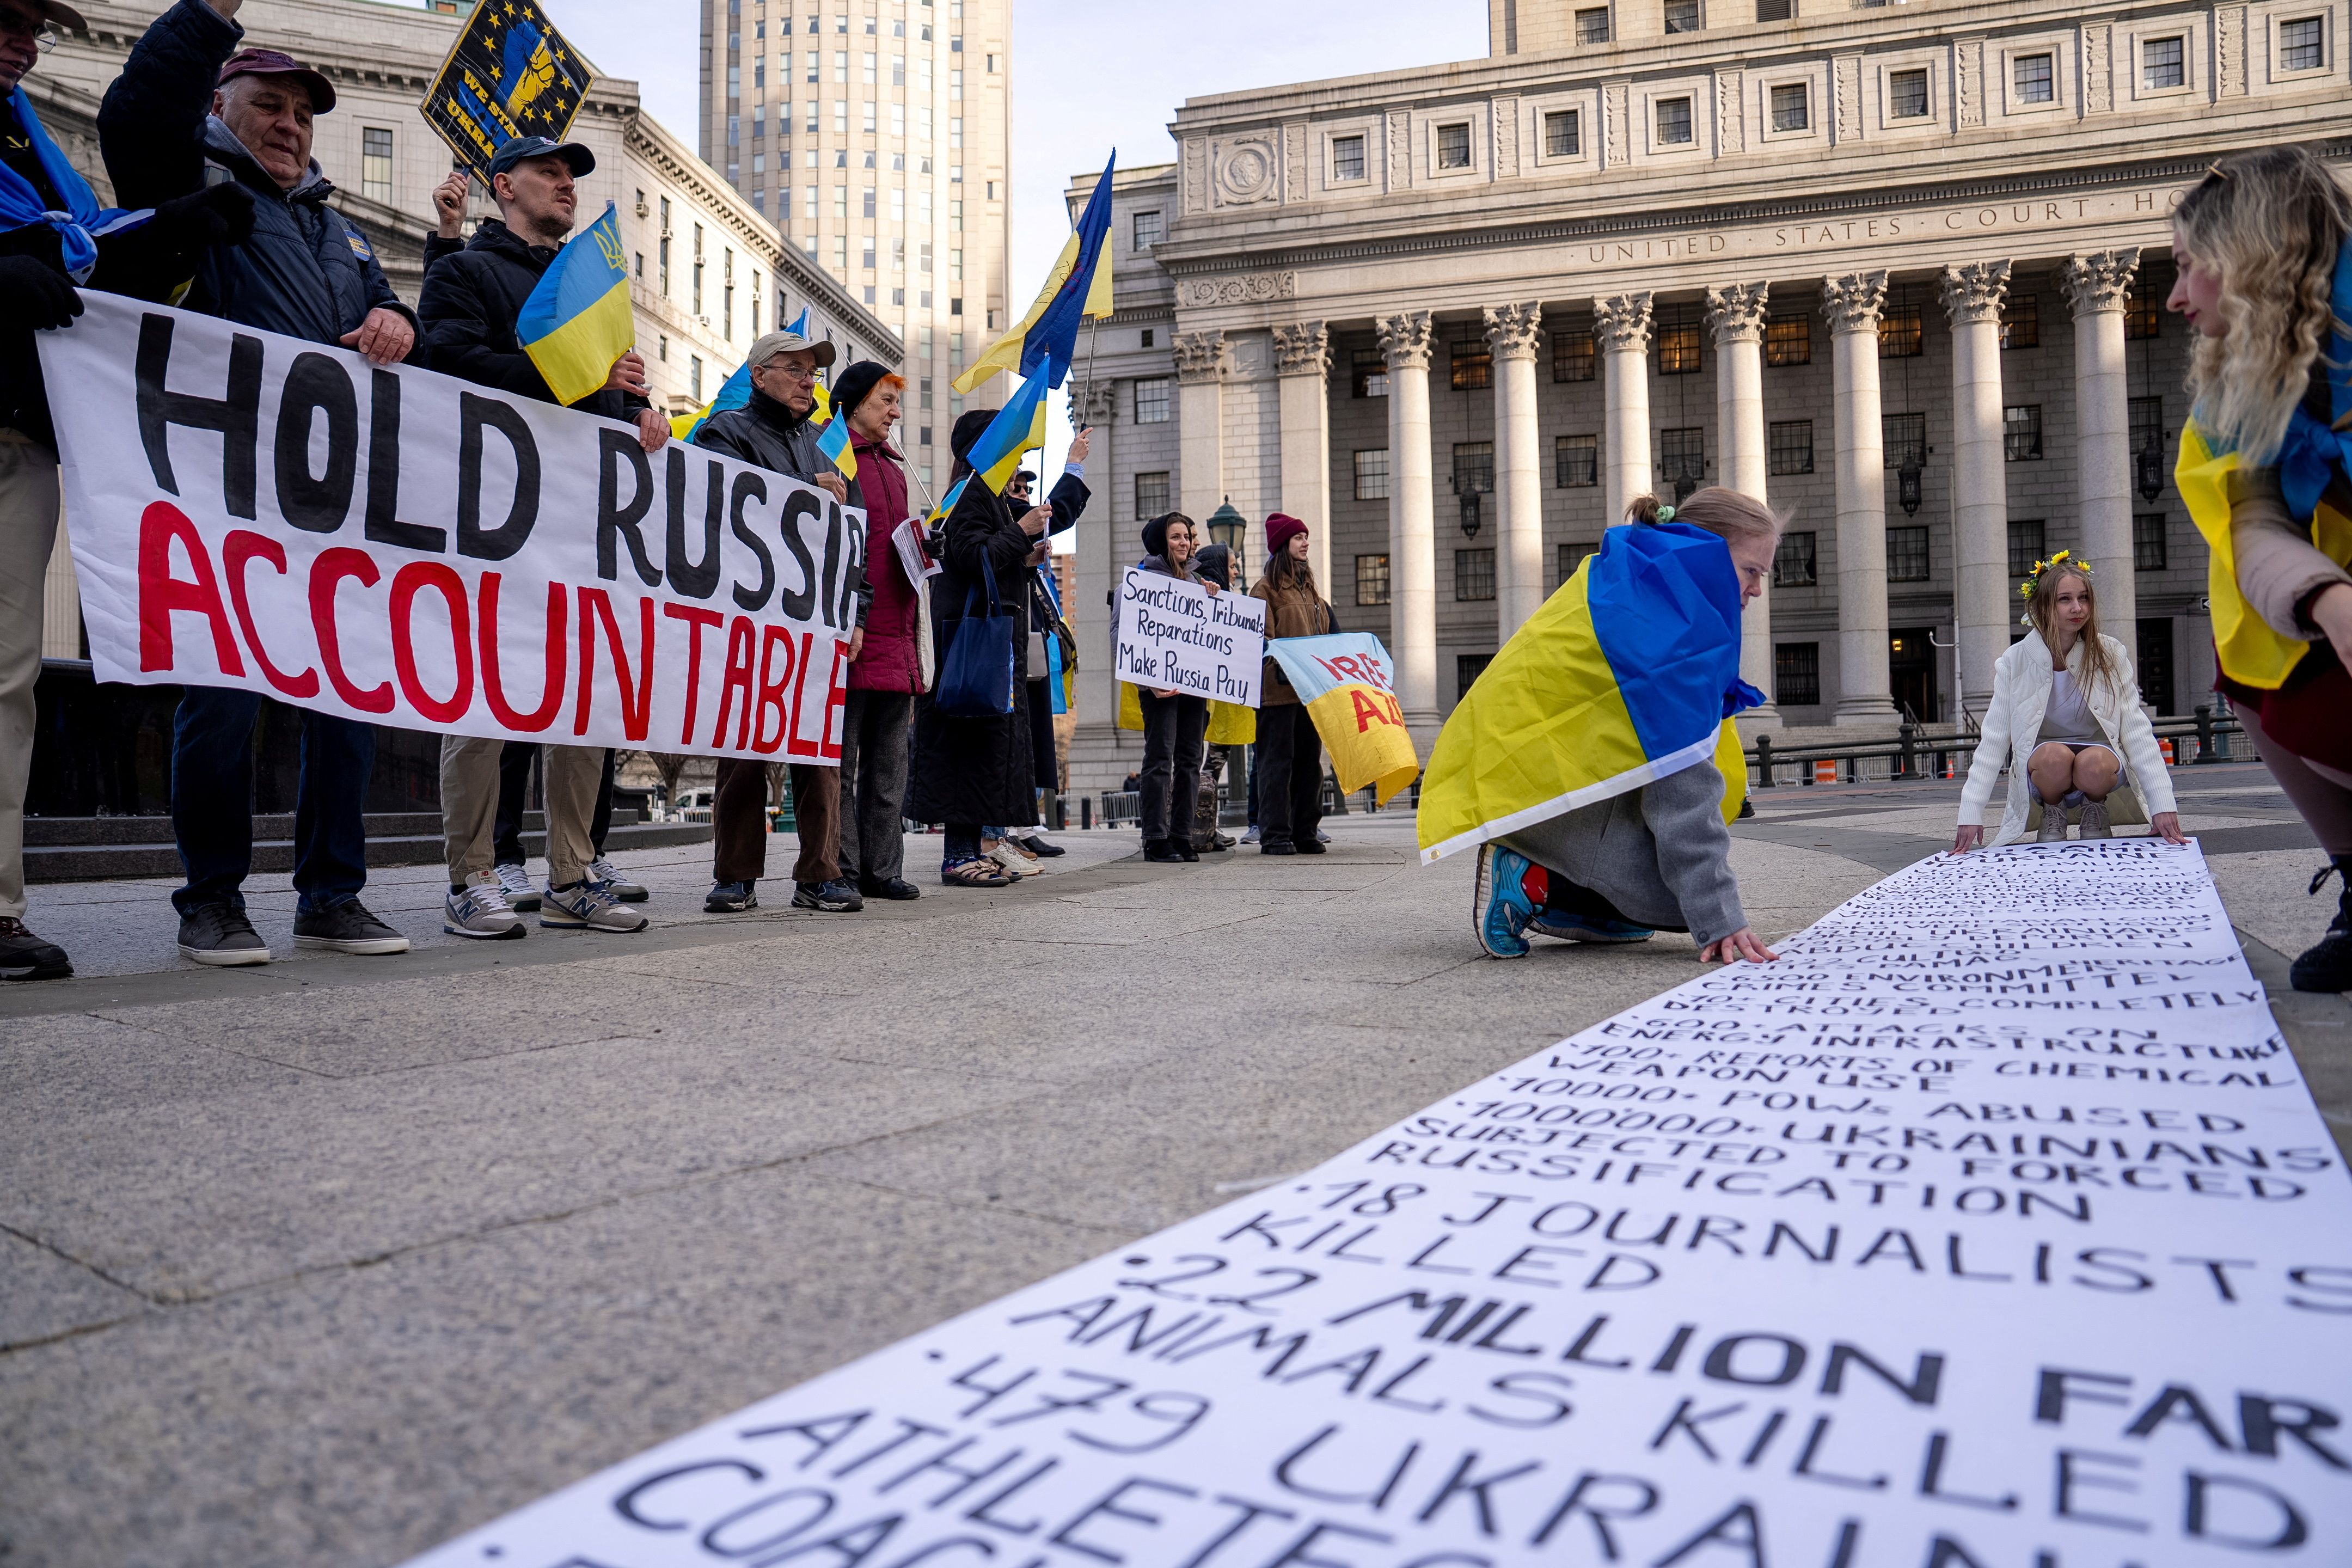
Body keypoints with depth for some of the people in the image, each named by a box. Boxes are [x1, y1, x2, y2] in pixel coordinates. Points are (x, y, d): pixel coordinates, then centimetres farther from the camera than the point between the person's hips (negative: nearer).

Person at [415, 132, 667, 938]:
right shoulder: (464, 272, 9)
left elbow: (622, 381, 26)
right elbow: (458, 363, -9)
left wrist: (641, 408, 2)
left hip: (589, 509, 7)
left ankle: (571, 879, 9)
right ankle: (471, 881, -1)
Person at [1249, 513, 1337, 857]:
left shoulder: (1309, 587, 21)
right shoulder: (1266, 588, -2)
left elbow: (1325, 635, 23)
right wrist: (1284, 667, -26)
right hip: (1278, 688, -7)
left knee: (1310, 761, 8)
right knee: (1277, 762, -5)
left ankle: (1305, 832, 14)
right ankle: (1275, 835, -2)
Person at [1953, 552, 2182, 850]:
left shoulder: (2111, 655, -7)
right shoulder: (2014, 662, -9)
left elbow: (2137, 731, -10)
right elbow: (1993, 741, -10)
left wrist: (2162, 805, -19)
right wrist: (1970, 815, -18)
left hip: (2101, 758, 0)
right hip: (2041, 768, 0)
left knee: (2094, 763, -35)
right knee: (2054, 755, -35)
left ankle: (2096, 810, 0)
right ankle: (2052, 815, -3)